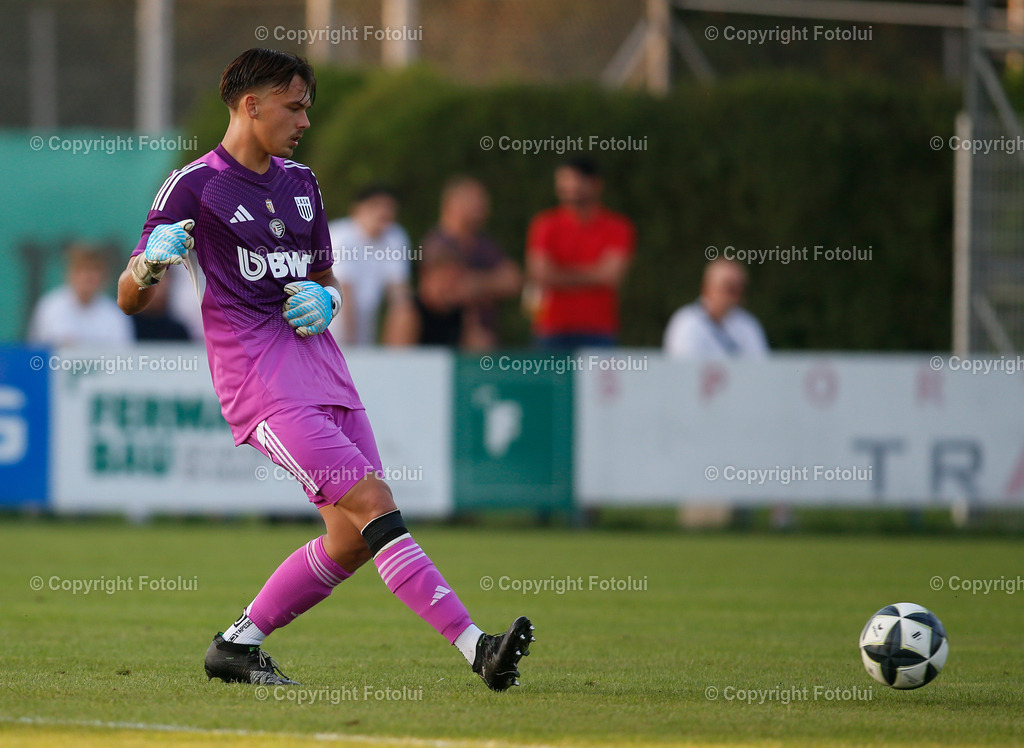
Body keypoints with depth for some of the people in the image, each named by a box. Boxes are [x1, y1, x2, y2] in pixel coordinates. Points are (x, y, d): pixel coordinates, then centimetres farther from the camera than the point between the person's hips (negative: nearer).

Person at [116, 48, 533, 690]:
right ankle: (475, 646, -27)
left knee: (352, 542, 1)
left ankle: (238, 644, 17)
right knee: (374, 504, -19)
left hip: (317, 359, 8)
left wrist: (325, 298, 4)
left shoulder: (300, 182, 19)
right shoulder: (195, 185, -2)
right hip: (257, 375, -8)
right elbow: (129, 300, -3)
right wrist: (153, 262, -26)